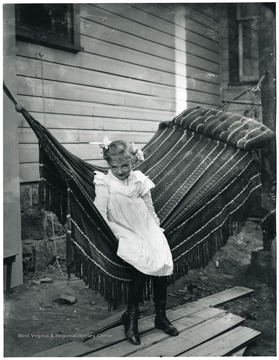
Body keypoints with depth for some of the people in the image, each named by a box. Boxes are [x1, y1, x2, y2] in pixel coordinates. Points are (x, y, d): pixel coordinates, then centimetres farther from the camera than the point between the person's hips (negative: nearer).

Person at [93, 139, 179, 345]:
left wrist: (156, 229, 5)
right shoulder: (105, 183, -3)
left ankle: (161, 316, 1)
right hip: (124, 233, -4)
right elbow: (100, 215, -7)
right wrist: (115, 235, -15)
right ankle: (131, 317, -10)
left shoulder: (140, 180, 6)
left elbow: (150, 210, 13)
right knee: (143, 262, -28)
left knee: (163, 262, -17)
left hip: (146, 229, 4)